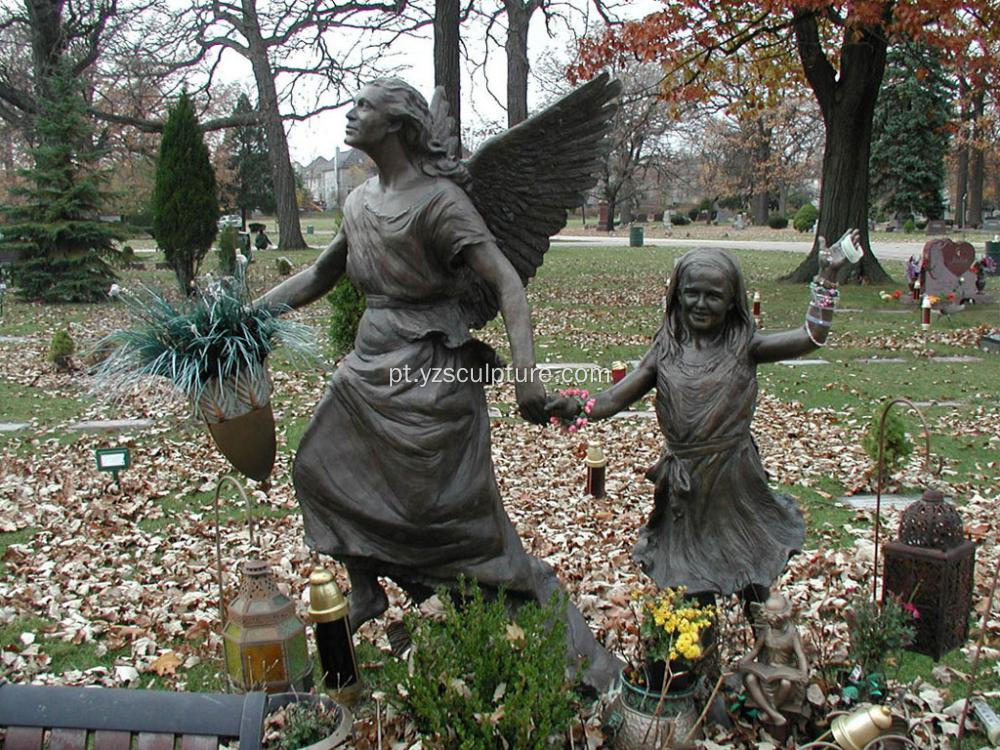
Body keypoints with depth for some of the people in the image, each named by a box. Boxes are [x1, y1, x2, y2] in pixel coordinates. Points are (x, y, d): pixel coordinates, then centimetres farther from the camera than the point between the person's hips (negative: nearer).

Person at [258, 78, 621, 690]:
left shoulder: (438, 199, -14)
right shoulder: (361, 202, 10)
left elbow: (506, 280, -23)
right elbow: (318, 278, 21)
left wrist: (527, 370, -35)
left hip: (430, 373, -9)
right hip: (373, 364, 9)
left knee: (462, 517, -10)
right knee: (319, 469, 19)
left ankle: (585, 650, 0)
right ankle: (365, 595, 41)